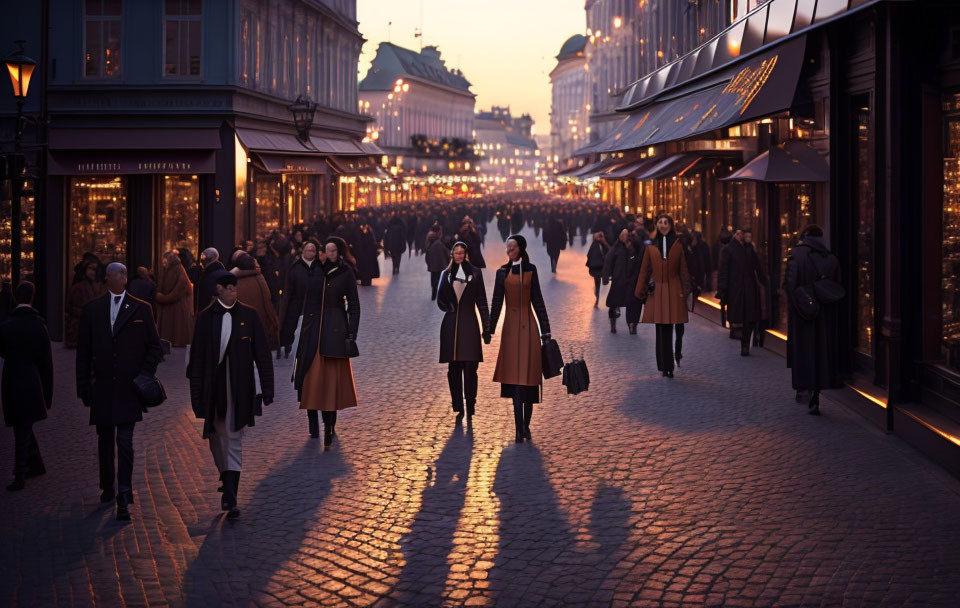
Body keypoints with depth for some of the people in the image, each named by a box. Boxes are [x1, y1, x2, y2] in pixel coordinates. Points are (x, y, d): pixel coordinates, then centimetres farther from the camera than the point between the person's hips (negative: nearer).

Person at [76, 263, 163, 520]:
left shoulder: (141, 309, 3)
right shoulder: (92, 310, 5)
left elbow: (154, 347, 7)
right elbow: (83, 351, 7)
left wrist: (145, 376, -5)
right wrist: (83, 386, 3)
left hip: (129, 388, -2)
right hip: (102, 387, 2)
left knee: (125, 442, -9)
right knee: (105, 441, 14)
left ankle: (123, 498, -10)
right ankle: (107, 487, 31)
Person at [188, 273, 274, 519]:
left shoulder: (249, 315, 1)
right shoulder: (205, 317, 1)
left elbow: (262, 354, 3)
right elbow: (197, 358, 2)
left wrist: (267, 388, 0)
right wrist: (196, 395, -1)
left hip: (239, 389, -1)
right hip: (214, 389, 2)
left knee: (234, 442, -4)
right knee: (217, 439, 12)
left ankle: (230, 498, -6)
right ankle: (227, 481, 35)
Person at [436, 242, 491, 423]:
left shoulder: (475, 273, 4)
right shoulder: (446, 274, 11)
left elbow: (482, 302, 4)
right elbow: (440, 300, 12)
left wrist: (487, 328, 0)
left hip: (469, 325, -2)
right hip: (451, 327, 2)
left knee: (470, 368, -7)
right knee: (453, 369, 1)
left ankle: (470, 406, 3)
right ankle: (458, 408, 7)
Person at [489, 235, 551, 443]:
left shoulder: (530, 270, 7)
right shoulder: (502, 272, 6)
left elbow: (537, 301, 7)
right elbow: (496, 303, 6)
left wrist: (545, 330, 5)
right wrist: (490, 330, 3)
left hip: (528, 326, 0)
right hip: (511, 326, 0)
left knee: (528, 376, 2)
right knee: (515, 377, -4)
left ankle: (525, 426, 13)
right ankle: (520, 429, -4)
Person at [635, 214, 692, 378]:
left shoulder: (678, 246, 5)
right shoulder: (651, 247, 8)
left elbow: (684, 271, 5)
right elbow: (644, 271, 8)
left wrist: (684, 290, -2)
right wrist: (640, 291, 3)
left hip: (674, 292, -1)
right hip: (657, 292, 1)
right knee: (662, 330, 1)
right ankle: (666, 367, 6)